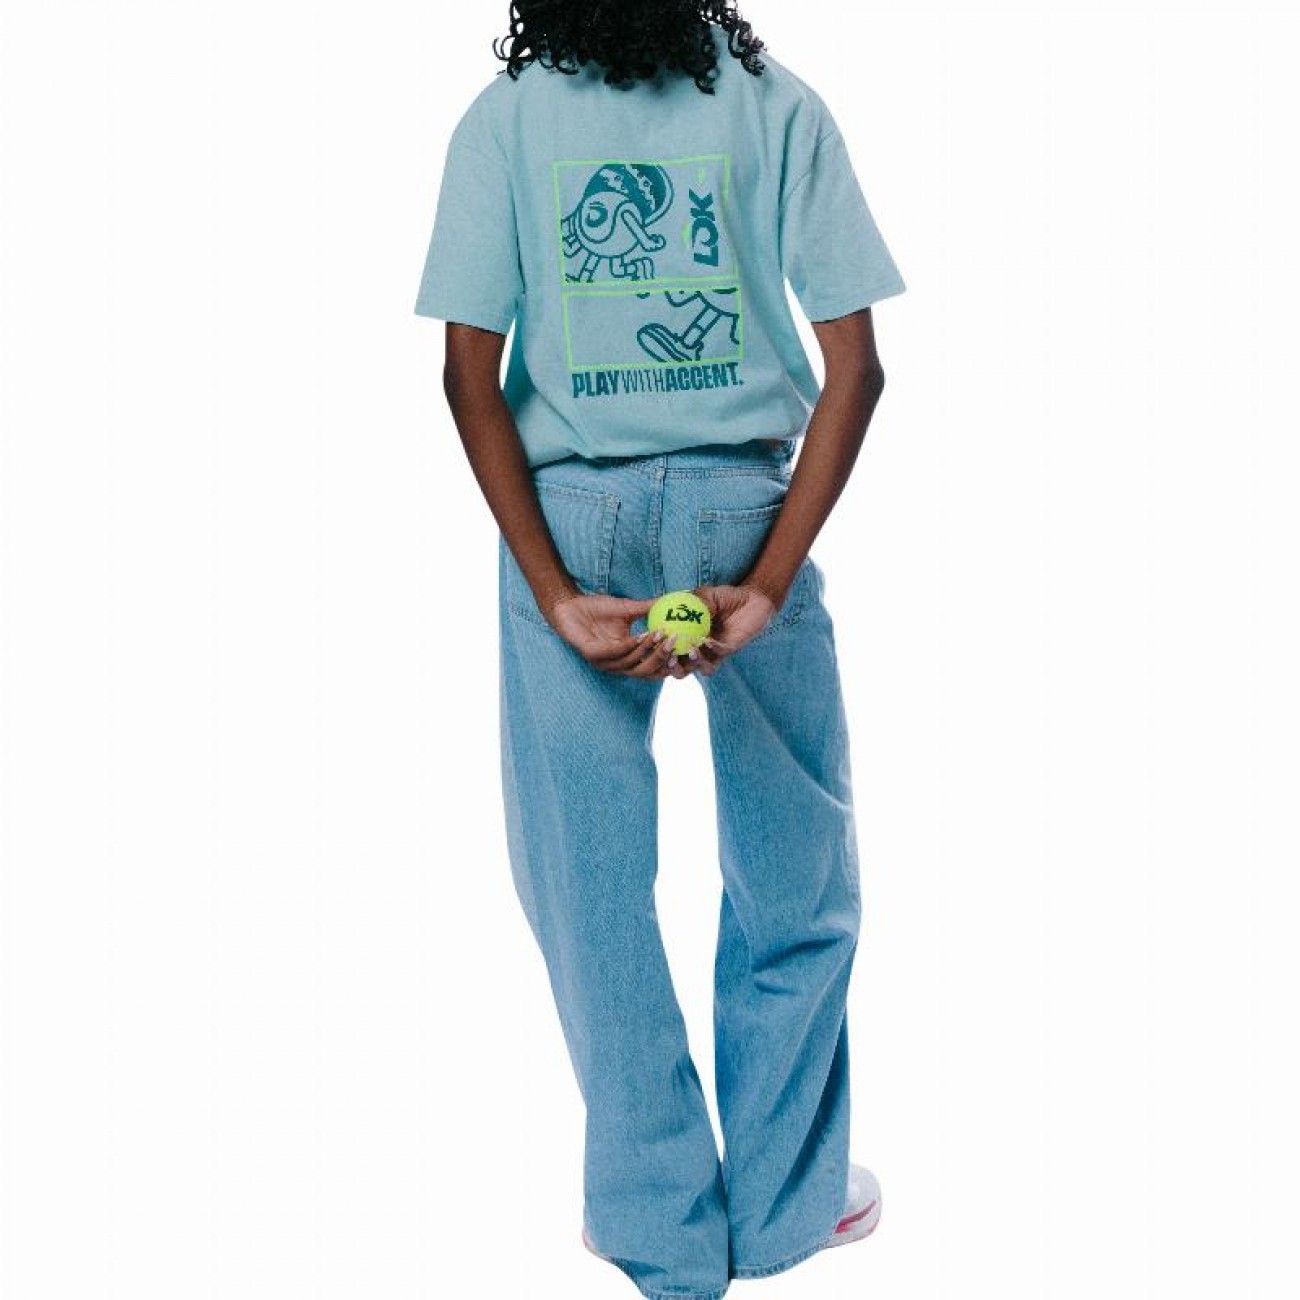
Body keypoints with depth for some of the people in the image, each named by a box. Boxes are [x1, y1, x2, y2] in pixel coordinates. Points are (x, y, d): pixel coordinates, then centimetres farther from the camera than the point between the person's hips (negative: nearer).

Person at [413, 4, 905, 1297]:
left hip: (570, 521, 0)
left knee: (588, 880, 11)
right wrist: (767, 584, -9)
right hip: (745, 511, 0)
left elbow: (470, 375, -7)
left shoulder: (503, 118, 0)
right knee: (794, 874, 15)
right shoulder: (778, 106, -1)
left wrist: (554, 595, -8)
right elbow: (856, 368, -8)